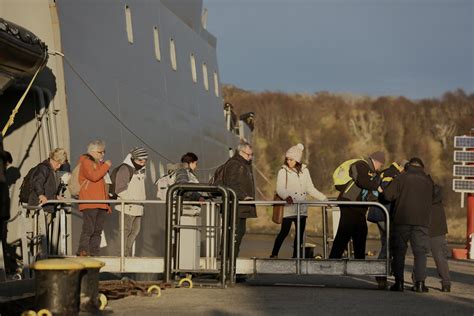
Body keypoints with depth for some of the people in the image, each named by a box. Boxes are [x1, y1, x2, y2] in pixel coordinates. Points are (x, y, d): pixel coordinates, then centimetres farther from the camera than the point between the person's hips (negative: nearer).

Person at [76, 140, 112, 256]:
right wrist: (106, 166, -10)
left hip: (101, 203, 9)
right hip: (89, 203, -9)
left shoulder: (99, 164, 26)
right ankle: (83, 251, -17)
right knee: (88, 229, -15)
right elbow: (94, 176, -20)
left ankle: (94, 253, 5)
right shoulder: (86, 162, -1)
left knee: (98, 230, 5)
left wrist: (107, 203, 23)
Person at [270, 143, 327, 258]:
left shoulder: (304, 171, 12)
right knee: (284, 232, -9)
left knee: (300, 233, 5)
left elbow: (310, 189, 16)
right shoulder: (283, 171, 0)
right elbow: (280, 189, -11)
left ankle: (296, 256, 12)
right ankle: (274, 254, 1)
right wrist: (286, 196, -32)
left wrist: (323, 198, 8)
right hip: (288, 208, -4)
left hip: (302, 208, 4)